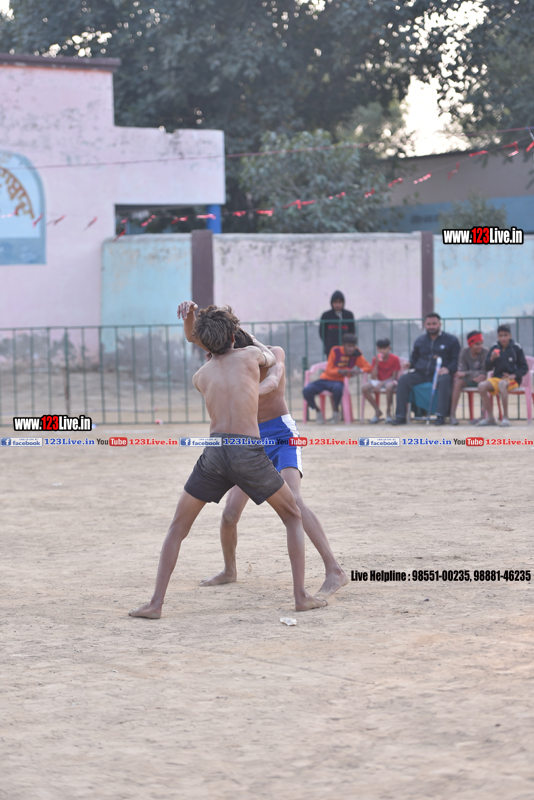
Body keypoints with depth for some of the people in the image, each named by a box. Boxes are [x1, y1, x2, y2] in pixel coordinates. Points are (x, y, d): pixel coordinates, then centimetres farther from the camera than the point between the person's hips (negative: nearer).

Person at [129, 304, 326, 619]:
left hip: (214, 451, 2)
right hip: (249, 451, -2)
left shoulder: (200, 376, 15)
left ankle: (157, 603, 3)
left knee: (178, 527, 15)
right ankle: (301, 595, 8)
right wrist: (255, 343, 53)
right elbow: (272, 359, 33)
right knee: (294, 517, 18)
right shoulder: (250, 355, 8)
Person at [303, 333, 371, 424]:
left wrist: (359, 370, -20)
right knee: (307, 390, -28)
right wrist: (340, 371, -22)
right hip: (325, 379, 1)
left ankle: (336, 411, -13)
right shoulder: (335, 351, -1)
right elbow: (328, 370, -1)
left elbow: (368, 367, 1)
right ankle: (317, 411, 0)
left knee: (338, 389, -42)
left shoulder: (356, 355, 1)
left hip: (338, 381, -1)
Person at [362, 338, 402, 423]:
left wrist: (382, 383, -23)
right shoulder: (376, 359, 0)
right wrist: (376, 363, -18)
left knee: (389, 386, -42)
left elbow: (395, 377, -11)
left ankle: (388, 412, -17)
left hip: (390, 382, -4)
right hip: (379, 382, 4)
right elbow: (373, 377, -7)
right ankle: (377, 411, -8)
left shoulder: (394, 359, -9)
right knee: (364, 388, -26)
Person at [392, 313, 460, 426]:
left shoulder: (451, 340, 8)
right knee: (403, 379, -22)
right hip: (421, 373, 4)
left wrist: (448, 369, -17)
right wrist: (410, 364, 3)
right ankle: (401, 416, -24)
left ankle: (441, 416, -39)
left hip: (439, 373, -4)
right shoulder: (420, 340, 21)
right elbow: (414, 358, 28)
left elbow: (456, 360, 4)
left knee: (444, 380, -39)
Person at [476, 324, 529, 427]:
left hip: (513, 379, -4)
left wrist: (514, 376, -15)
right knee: (482, 386, -25)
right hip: (497, 378, 4)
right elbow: (487, 368, 6)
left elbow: (524, 368, 1)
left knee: (502, 384, -39)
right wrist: (491, 359, -13)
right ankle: (490, 418, -15)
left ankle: (505, 417, -33)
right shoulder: (494, 348, 7)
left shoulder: (516, 348, -2)